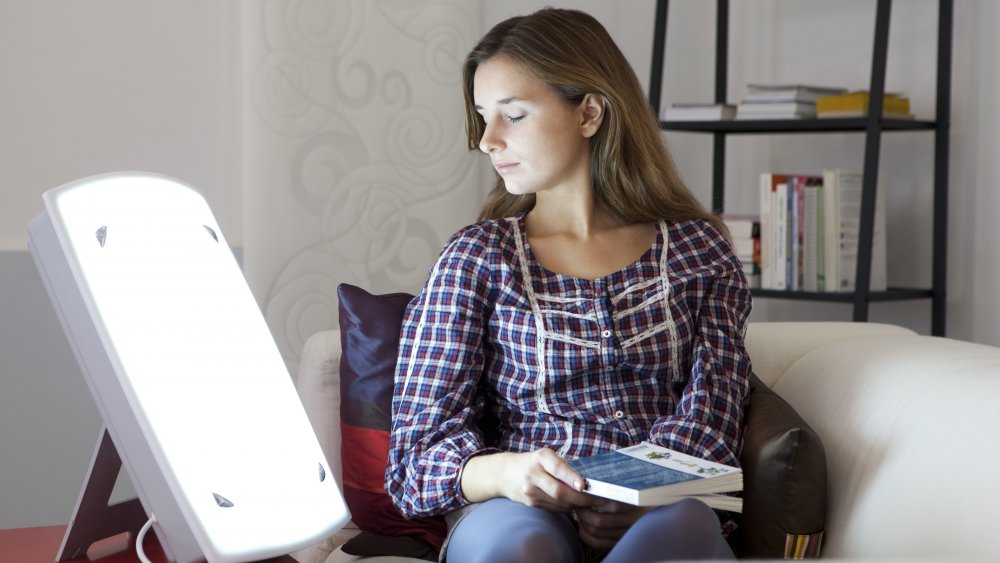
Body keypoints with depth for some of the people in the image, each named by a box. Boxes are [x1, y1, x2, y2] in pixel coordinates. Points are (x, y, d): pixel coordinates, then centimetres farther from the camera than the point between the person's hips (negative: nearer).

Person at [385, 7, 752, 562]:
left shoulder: (698, 251, 12)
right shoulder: (478, 258, 8)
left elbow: (711, 412, 3)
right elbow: (419, 449, 1)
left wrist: (636, 495, -19)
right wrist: (503, 471, -23)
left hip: (657, 514, 2)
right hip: (523, 510, -1)